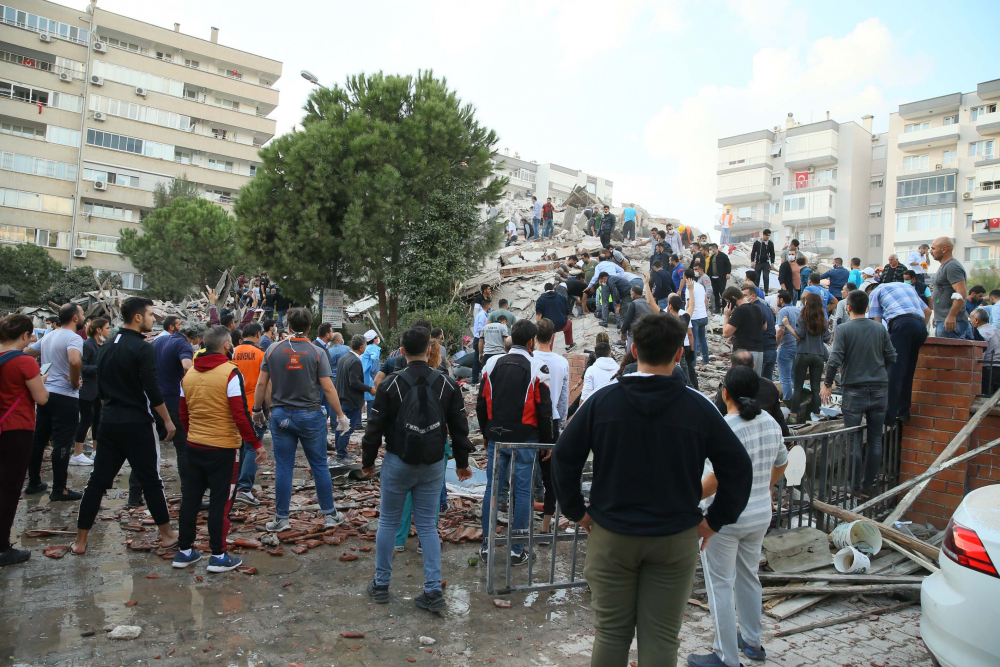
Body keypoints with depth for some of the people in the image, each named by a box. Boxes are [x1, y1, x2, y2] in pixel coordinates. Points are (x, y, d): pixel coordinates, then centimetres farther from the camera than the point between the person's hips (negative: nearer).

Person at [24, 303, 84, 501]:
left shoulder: (47, 337, 12)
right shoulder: (73, 338, -15)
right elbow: (75, 361, -34)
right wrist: (75, 382, -18)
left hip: (44, 393, 9)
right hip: (65, 397, -9)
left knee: (38, 439, 16)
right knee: (62, 444, -4)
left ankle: (33, 483, 27)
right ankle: (59, 490, 0)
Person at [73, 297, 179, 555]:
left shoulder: (107, 347, 10)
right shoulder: (143, 348, -14)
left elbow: (101, 388, 16)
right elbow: (153, 391, -18)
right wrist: (167, 420, -9)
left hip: (109, 422, 7)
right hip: (137, 424, -6)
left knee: (98, 480, 10)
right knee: (150, 480, 3)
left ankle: (80, 540, 14)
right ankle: (166, 534, 14)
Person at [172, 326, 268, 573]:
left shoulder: (189, 374, 6)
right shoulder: (230, 373, -14)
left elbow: (183, 413, 13)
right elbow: (240, 414, -19)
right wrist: (257, 444, -12)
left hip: (194, 446, 6)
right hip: (222, 448, -6)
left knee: (190, 497, 14)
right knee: (220, 501, 2)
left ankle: (184, 551, 24)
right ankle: (218, 556, 8)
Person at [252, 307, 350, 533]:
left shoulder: (273, 350, -1)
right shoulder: (316, 353, -8)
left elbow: (261, 383, 2)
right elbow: (328, 388, -10)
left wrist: (257, 409, 15)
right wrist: (341, 415, -1)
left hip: (280, 415, 2)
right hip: (309, 416, -2)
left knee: (283, 468, 7)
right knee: (320, 466, 8)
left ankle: (281, 519, 14)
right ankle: (330, 514, 16)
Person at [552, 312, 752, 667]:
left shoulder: (602, 401, -7)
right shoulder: (698, 407, -6)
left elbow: (564, 456, -5)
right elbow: (738, 467, -3)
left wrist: (576, 510, 4)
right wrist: (715, 520, 4)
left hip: (611, 535, 1)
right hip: (675, 540, 0)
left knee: (611, 633, 14)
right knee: (661, 638, 10)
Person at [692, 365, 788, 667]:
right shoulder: (770, 422, 1)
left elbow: (716, 479, -28)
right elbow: (781, 463, 15)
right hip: (761, 515, 8)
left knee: (721, 584, 5)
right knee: (749, 576, 23)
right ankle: (752, 641, 39)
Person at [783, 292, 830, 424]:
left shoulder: (804, 315, -6)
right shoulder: (822, 318, 6)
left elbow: (799, 335, -10)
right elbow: (826, 339, 7)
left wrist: (787, 325, 0)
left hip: (804, 354, -4)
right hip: (819, 355, 4)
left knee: (798, 387, 0)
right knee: (816, 388, 7)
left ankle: (794, 416, -1)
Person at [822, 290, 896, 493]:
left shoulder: (844, 329, -8)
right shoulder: (880, 328, 4)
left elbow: (834, 360, -14)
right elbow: (891, 357, 7)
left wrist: (827, 384, -3)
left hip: (854, 390, -4)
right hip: (879, 390, 4)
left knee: (853, 440, 2)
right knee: (875, 440, 11)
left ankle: (855, 486, 6)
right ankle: (868, 484, 17)